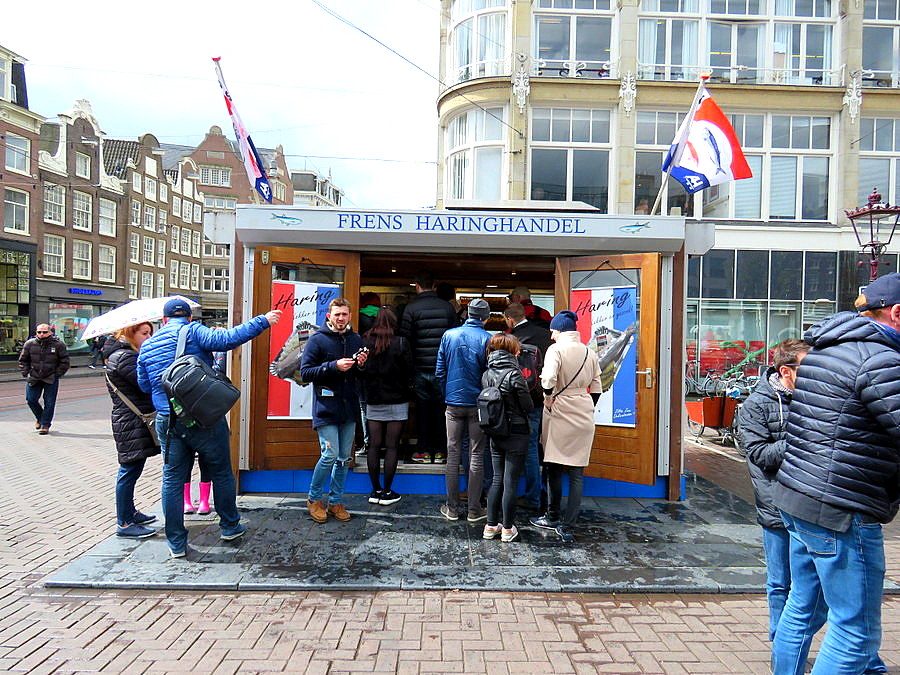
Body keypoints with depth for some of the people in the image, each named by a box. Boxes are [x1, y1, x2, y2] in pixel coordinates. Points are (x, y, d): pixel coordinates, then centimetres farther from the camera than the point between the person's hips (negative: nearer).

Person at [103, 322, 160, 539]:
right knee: (130, 471, -4)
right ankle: (124, 524, 3)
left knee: (130, 470, 19)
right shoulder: (124, 357, -15)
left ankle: (130, 513, 32)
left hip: (130, 421, 11)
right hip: (132, 423, -11)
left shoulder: (123, 354, 18)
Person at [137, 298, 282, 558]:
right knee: (221, 472, 13)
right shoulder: (192, 331, -5)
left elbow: (144, 385, 18)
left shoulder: (147, 346, 12)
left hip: (167, 422, 4)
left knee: (172, 479, 12)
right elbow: (223, 339, -21)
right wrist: (262, 322, -18)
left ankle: (176, 542, 18)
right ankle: (230, 526, 27)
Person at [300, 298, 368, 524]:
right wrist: (334, 366, -19)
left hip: (349, 408, 5)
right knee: (330, 455, -9)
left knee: (344, 458, 10)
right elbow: (305, 372, -9)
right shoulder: (317, 340, -4)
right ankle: (314, 499, 14)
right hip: (326, 409, -5)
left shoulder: (356, 340, 11)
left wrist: (361, 365, -4)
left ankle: (336, 502, 24)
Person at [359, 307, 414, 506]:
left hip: (372, 401, 3)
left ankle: (375, 490, 15)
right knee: (391, 447, 3)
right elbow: (409, 370, -6)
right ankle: (387, 492, 8)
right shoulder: (400, 343, -9)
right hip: (396, 401, -3)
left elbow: (359, 370, 4)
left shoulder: (364, 342, -1)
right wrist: (408, 391, 10)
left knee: (374, 446, 9)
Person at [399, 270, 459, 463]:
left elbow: (405, 338, -6)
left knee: (422, 408, 7)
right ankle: (440, 451, 14)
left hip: (420, 367, -2)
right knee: (440, 408, 9)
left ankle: (424, 451, 12)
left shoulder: (411, 308, -6)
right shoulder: (447, 307, 1)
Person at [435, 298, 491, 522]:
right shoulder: (487, 339, -9)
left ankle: (452, 509, 14)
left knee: (453, 455, 9)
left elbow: (439, 372, 4)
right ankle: (474, 510, 11)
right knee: (476, 457, 6)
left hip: (453, 403, 2)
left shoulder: (449, 335, 0)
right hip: (478, 405, -2)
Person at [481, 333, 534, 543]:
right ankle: (508, 529, 13)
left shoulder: (486, 374, 2)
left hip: (495, 434, 6)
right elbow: (528, 406, -11)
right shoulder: (514, 374, -16)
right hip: (516, 434, -6)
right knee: (511, 482, 3)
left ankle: (491, 526, 20)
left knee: (497, 480, 15)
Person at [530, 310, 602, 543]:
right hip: (584, 415, 5)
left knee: (554, 467, 12)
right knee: (577, 473, 6)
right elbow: (596, 388, 12)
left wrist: (548, 398, -9)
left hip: (559, 411, -4)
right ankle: (568, 527, 4)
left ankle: (553, 517, 25)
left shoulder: (557, 349, -10)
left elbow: (548, 378, -26)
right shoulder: (589, 353, 8)